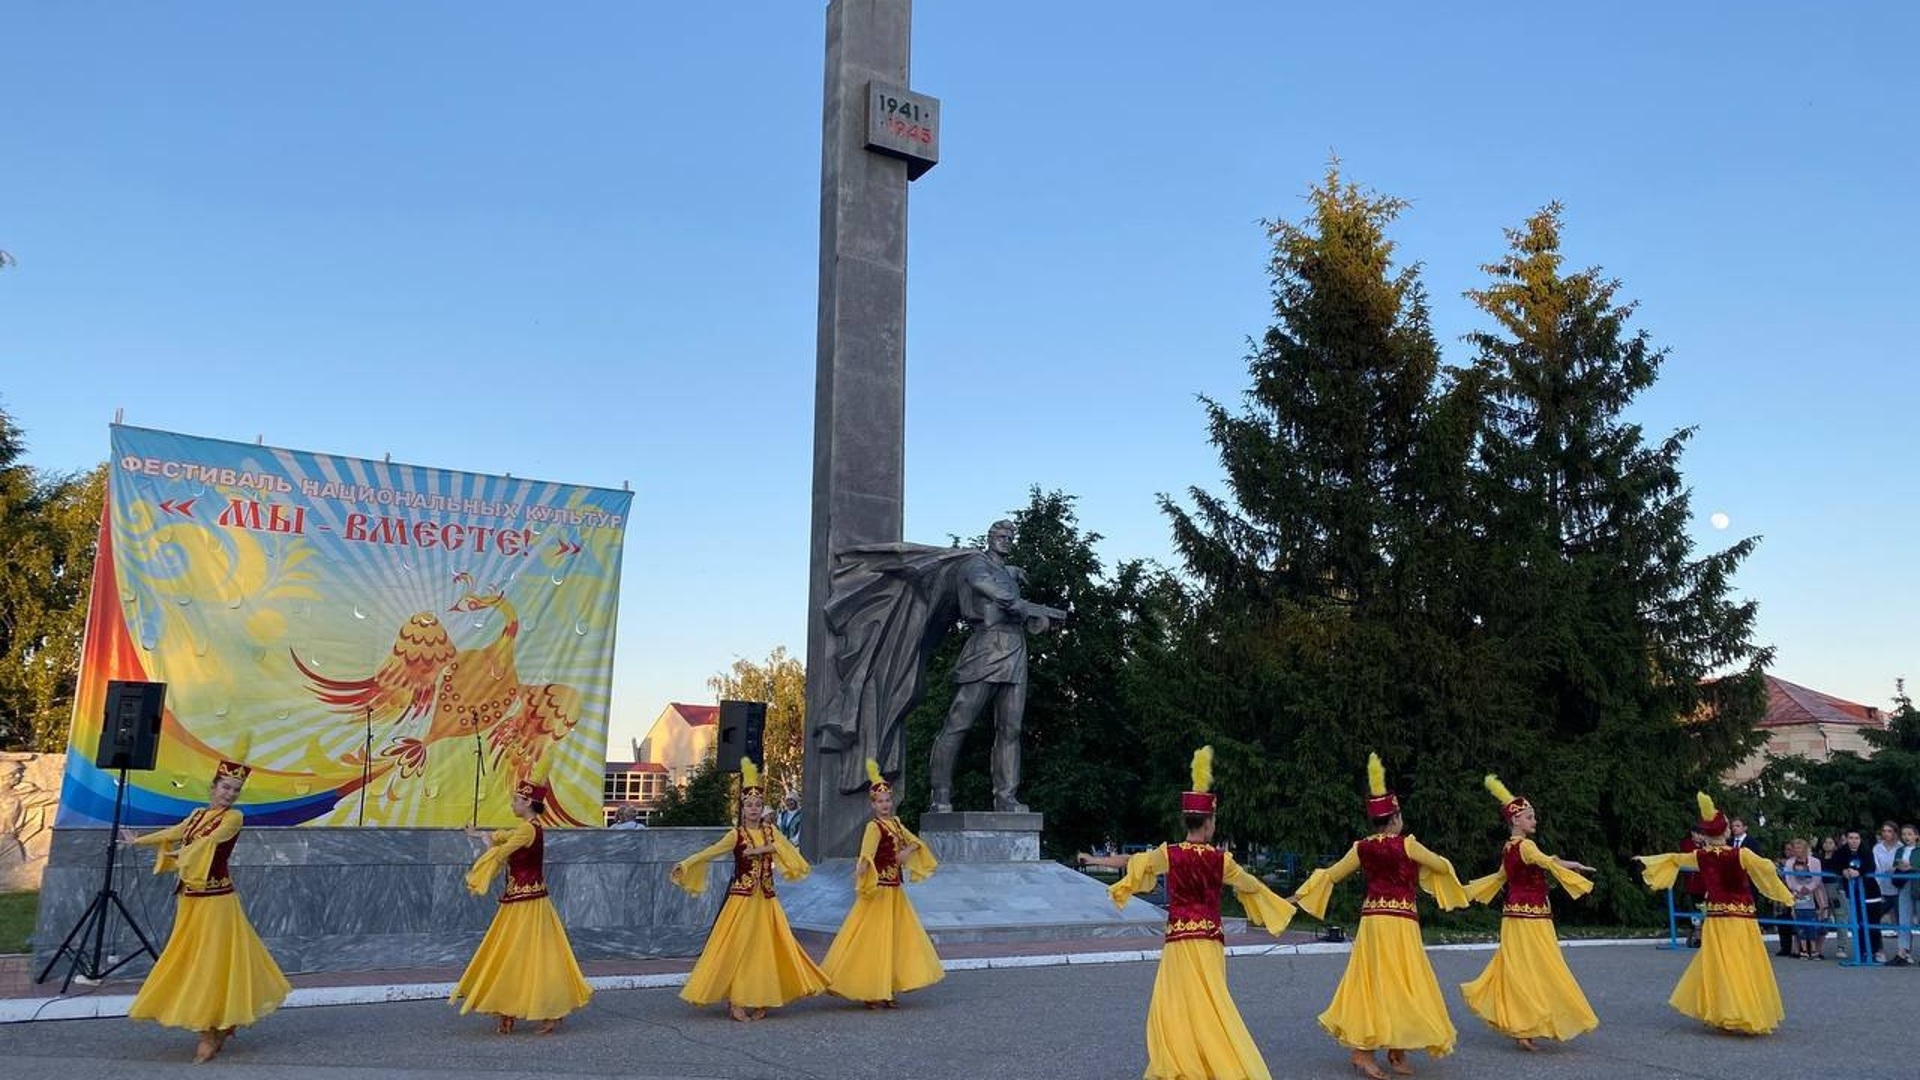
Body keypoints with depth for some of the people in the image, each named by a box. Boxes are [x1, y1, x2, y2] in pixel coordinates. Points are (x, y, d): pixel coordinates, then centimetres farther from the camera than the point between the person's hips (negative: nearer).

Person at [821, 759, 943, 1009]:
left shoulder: (896, 823, 9)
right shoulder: (874, 827, -13)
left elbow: (915, 842, 17)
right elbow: (867, 849, -32)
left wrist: (908, 850, -6)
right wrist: (861, 866, -52)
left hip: (895, 890, 8)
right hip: (878, 890, -8)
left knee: (895, 939, 11)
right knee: (874, 940, -2)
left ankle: (885, 991, 20)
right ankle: (871, 992, 7)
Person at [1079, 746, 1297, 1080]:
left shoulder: (1169, 853, -7)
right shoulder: (1220, 858, -1)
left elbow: (1131, 861, 4)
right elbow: (1251, 885, 14)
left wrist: (1096, 860, 20)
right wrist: (1281, 902, 34)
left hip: (1180, 939, -2)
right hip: (1210, 939, 2)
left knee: (1172, 1008, 5)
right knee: (1207, 1009, 10)